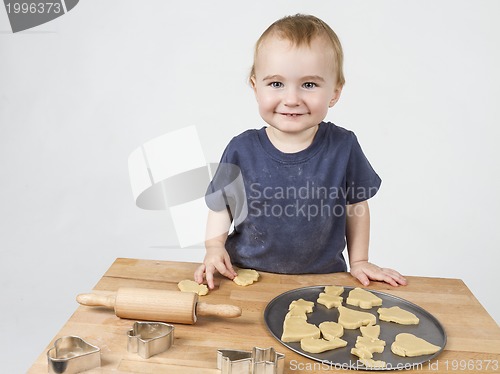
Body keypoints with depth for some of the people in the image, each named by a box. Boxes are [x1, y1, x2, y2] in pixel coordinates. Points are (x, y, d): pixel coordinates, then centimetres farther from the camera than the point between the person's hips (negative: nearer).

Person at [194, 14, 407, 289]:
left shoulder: (343, 146, -7)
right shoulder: (242, 150, -8)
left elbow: (356, 206, 5)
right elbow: (222, 204, 4)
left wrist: (358, 261, 8)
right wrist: (214, 247, -10)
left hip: (323, 275, 3)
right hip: (247, 274, -2)